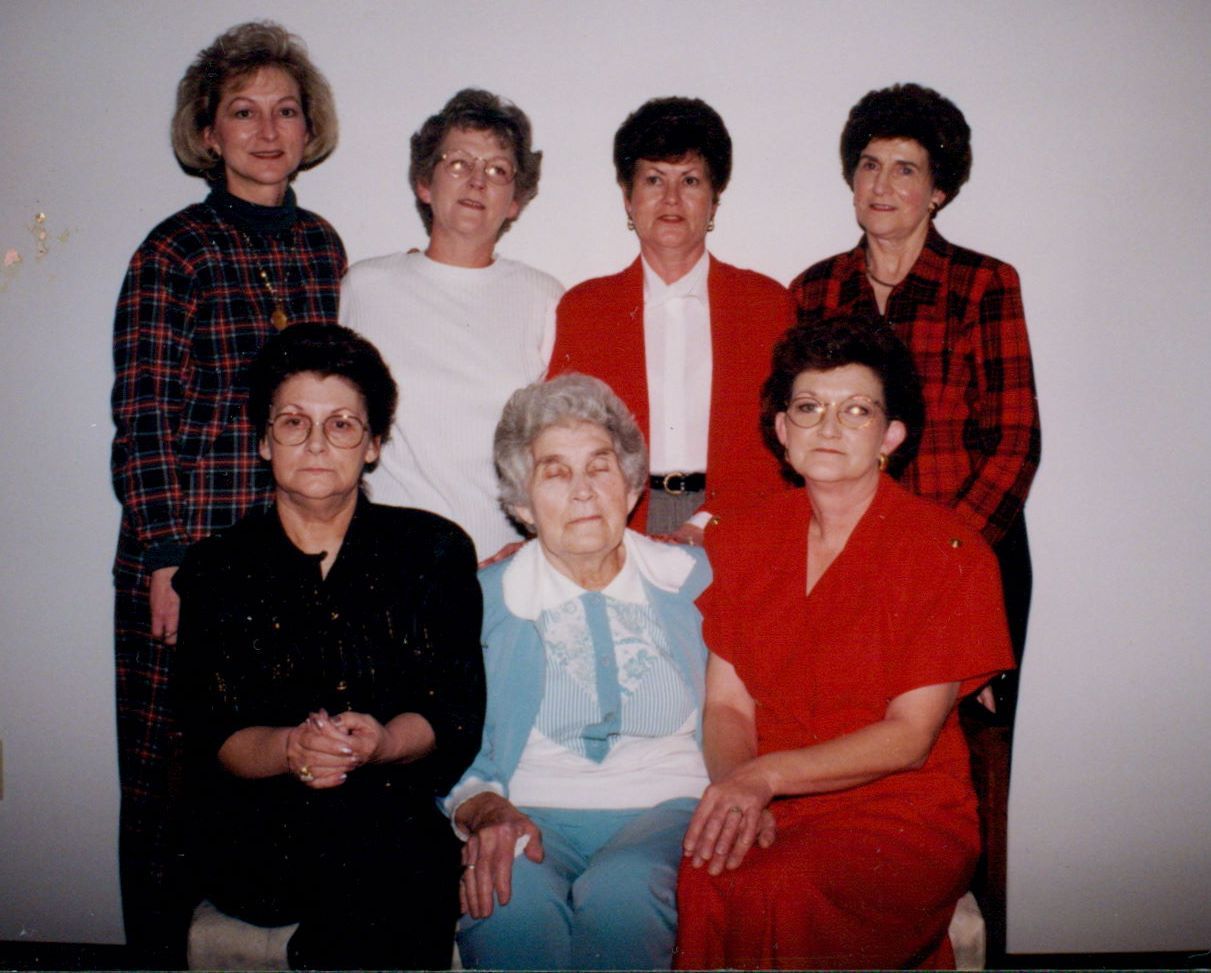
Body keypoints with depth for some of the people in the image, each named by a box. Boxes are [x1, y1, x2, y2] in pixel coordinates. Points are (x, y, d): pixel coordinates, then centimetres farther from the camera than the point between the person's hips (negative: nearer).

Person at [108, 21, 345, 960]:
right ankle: (165, 950, 25)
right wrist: (167, 560, -10)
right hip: (190, 552, -3)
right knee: (175, 778, 6)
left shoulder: (321, 245, 11)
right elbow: (143, 423, -5)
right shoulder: (173, 253, -3)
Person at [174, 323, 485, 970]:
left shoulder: (433, 549, 11)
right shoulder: (216, 570, 12)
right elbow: (208, 736, 2)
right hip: (260, 830, -1)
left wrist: (381, 741, -19)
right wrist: (287, 748, -20)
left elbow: (458, 712, 2)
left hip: (409, 810, 1)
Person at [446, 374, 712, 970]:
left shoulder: (694, 578, 12)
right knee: (508, 899, -34)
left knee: (620, 891, -33)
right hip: (534, 814, 0)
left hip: (665, 808, 1)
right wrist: (484, 810, -16)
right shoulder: (481, 601, 9)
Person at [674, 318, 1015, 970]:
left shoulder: (948, 552, -4)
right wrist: (736, 797, -13)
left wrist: (767, 775, -18)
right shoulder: (740, 543, 10)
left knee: (785, 896, -32)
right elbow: (726, 706, 7)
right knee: (703, 882, -29)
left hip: (904, 816, -3)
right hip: (771, 816, 3)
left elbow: (909, 737, -8)